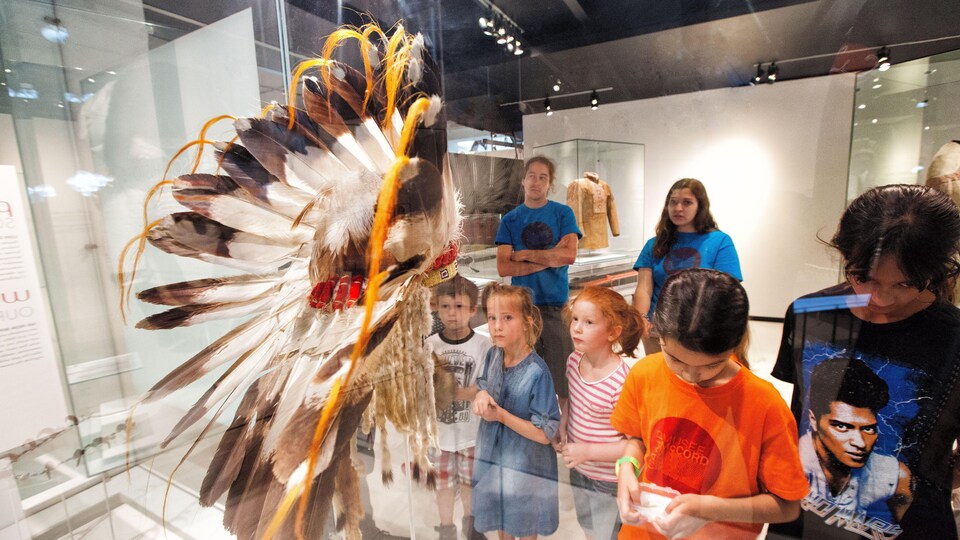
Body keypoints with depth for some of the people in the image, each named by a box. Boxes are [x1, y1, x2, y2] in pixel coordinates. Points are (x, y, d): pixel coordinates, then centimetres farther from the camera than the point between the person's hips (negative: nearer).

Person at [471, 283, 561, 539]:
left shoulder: (537, 372, -29)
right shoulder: (493, 355, -11)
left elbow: (546, 435, -22)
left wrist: (502, 415, -28)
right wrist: (481, 395, -15)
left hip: (526, 467, -5)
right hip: (493, 457, 5)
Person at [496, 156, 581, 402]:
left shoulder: (563, 213, 4)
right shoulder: (510, 219, 6)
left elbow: (569, 255, -11)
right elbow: (503, 268, -5)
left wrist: (524, 254, -7)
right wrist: (549, 258, -10)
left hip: (556, 305, -1)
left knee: (565, 374, 1)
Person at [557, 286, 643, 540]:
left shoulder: (622, 382, -32)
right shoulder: (574, 360, -12)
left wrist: (589, 451, -26)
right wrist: (562, 427, -7)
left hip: (610, 481, -6)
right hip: (579, 471, 6)